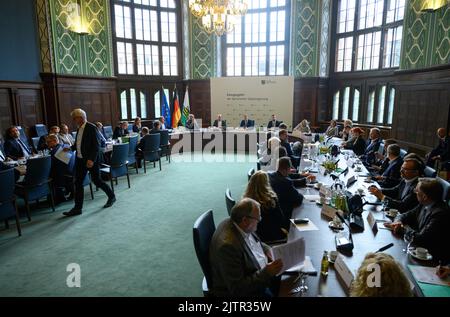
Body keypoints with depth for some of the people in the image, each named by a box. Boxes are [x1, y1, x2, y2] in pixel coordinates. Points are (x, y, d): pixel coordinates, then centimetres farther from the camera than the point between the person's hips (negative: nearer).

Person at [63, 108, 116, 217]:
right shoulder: (79, 128, 10)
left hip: (91, 160, -8)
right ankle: (77, 208, 14)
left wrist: (92, 159, -27)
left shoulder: (92, 128, -15)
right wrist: (70, 148, 10)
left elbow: (96, 145, -20)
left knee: (96, 180, 3)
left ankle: (111, 196, 26)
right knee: (78, 183, 6)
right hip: (80, 159, 8)